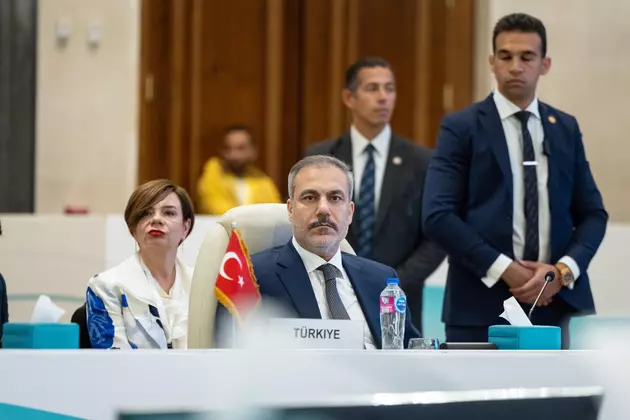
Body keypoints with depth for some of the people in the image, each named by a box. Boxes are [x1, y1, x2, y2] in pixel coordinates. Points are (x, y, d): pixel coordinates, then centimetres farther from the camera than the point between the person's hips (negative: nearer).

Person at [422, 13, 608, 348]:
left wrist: (563, 270, -8)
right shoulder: (461, 128, 0)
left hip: (555, 304, 4)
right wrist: (504, 269, -16)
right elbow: (438, 216, -9)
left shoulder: (566, 129, 13)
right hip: (482, 304, -4)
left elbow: (592, 213, 11)